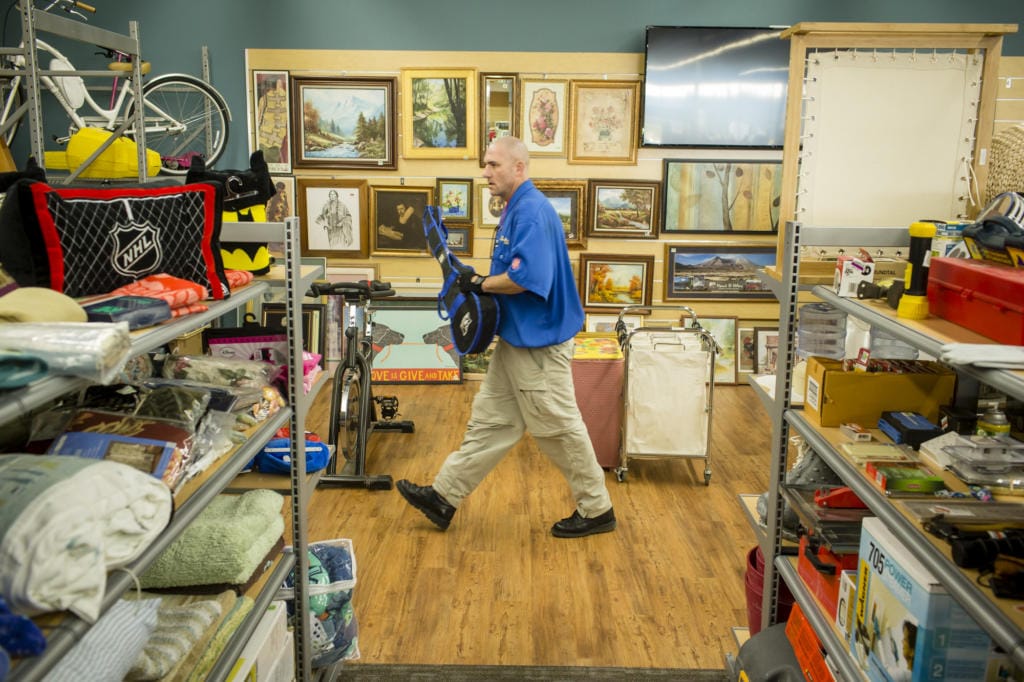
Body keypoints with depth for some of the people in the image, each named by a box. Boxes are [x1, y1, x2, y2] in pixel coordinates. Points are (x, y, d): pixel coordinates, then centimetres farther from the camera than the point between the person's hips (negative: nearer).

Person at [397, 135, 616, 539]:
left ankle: (596, 511, 18)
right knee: (489, 420, 14)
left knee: (559, 429, 2)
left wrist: (480, 284, -16)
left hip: (538, 343, -10)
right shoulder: (516, 210, 13)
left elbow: (526, 278, -30)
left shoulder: (532, 211, -20)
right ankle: (445, 497, 23)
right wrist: (480, 283, 4)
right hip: (517, 339, 10)